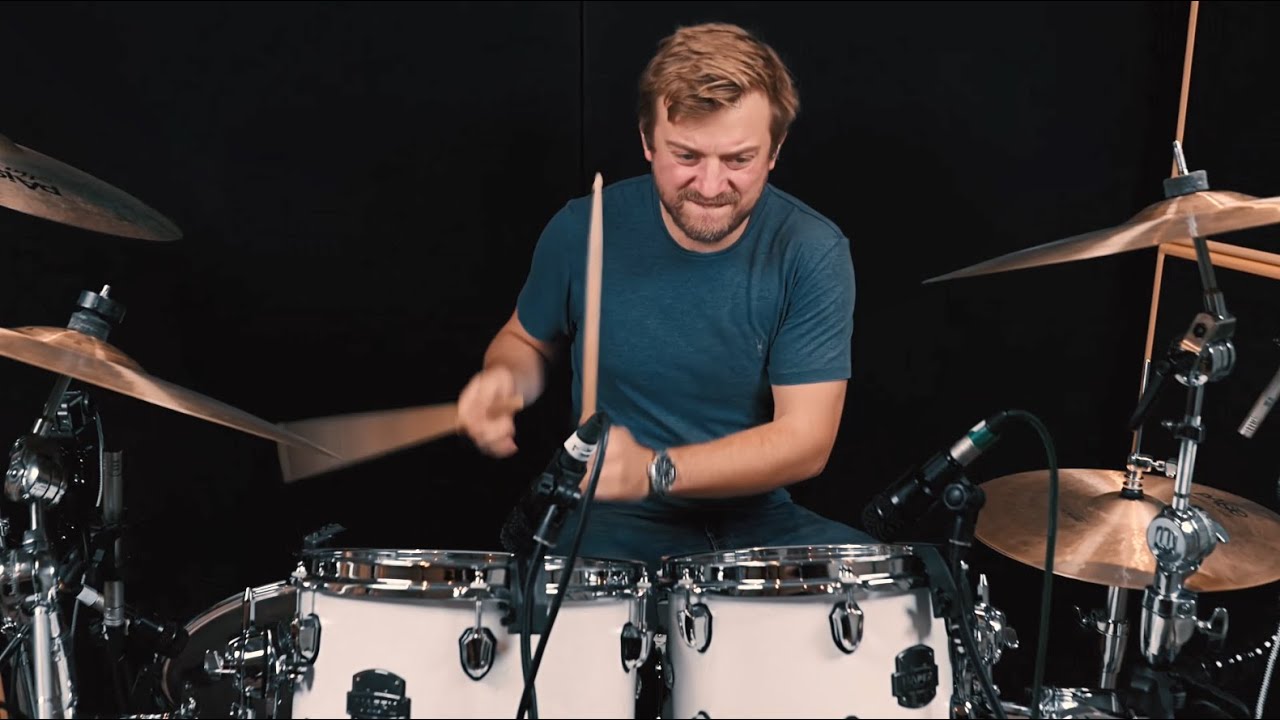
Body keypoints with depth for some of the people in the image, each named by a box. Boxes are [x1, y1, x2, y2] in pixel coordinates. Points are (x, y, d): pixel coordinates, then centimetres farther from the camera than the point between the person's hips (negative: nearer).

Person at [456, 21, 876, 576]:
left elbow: (806, 439, -14)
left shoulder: (812, 253, -11)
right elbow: (525, 342, 12)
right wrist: (504, 382, -13)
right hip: (618, 527, -1)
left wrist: (655, 471, -28)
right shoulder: (582, 232, -8)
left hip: (760, 519, 2)